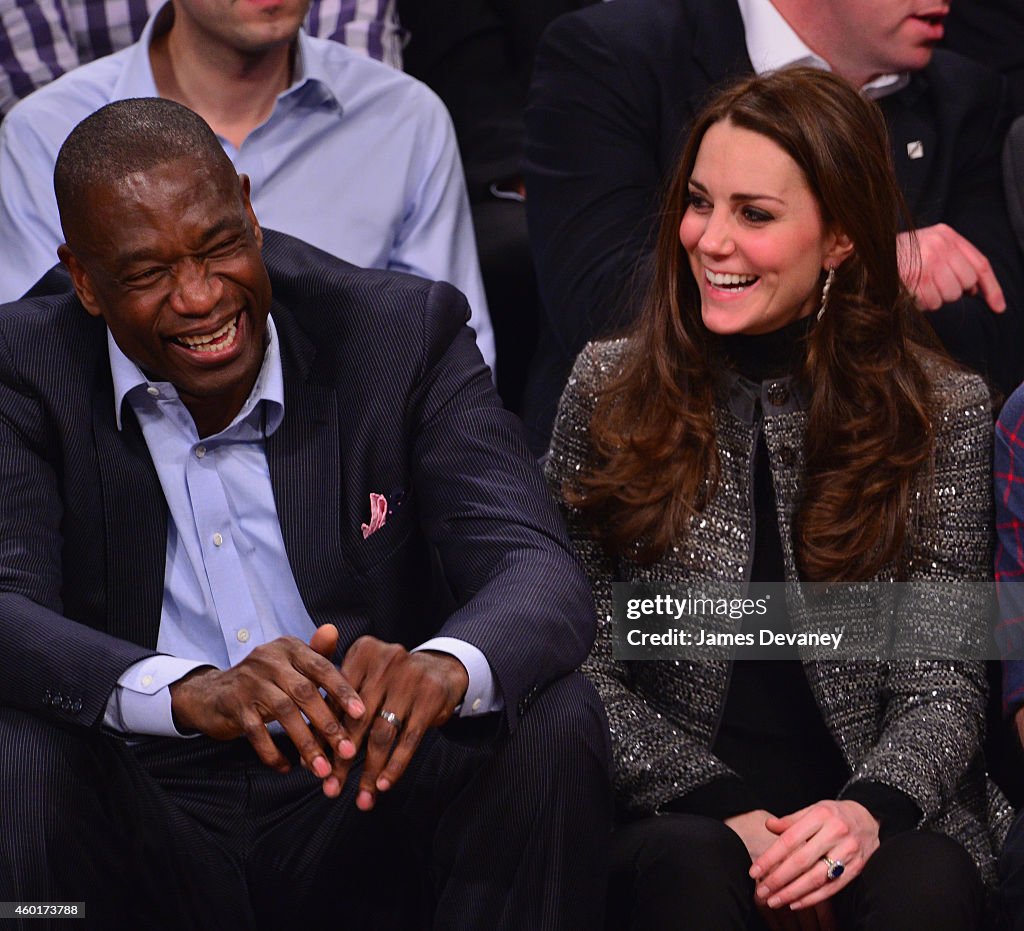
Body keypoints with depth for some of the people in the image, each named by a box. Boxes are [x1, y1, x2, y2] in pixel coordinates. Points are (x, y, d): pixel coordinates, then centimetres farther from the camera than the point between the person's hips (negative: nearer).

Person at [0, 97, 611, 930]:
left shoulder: (402, 333, -2)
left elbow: (539, 570, -13)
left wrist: (445, 667, -39)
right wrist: (188, 692, -40)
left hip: (362, 798, 1)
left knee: (554, 721, -25)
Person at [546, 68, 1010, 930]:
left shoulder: (943, 412, 4)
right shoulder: (610, 392, 5)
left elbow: (943, 682, -1)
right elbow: (579, 661, 1)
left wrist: (872, 808, -23)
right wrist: (721, 808, -14)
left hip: (881, 811, 0)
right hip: (676, 811, 0)